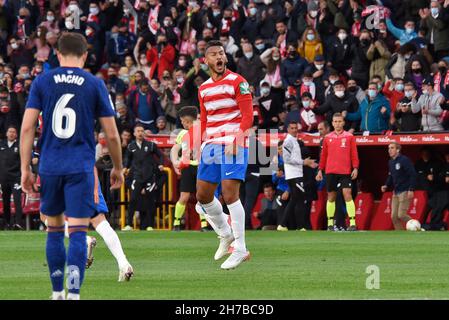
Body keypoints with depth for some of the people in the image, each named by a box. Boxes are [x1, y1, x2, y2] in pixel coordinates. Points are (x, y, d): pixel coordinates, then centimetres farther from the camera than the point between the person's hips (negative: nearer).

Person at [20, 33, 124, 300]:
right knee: (78, 232, -5)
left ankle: (58, 293, 20)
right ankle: (73, 294, -16)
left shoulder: (42, 82, 4)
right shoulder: (95, 84, 1)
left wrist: (25, 168, 4)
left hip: (50, 167, 2)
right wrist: (118, 168, 16)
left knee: (54, 229, 14)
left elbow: (28, 127, -1)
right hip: (81, 168, -2)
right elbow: (112, 135, 2)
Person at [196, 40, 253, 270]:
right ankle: (225, 234, 26)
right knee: (203, 195, 5)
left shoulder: (237, 82, -4)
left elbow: (247, 116, -10)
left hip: (233, 145, -7)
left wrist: (235, 140, -21)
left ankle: (240, 249, -10)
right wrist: (204, 144, 13)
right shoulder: (204, 89, 15)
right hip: (211, 146, 7)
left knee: (229, 194, -15)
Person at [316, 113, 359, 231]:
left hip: (345, 172, -3)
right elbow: (323, 155, 14)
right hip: (330, 172, 3)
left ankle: (352, 223, -15)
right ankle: (330, 223, 14)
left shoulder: (349, 137, 4)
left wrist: (355, 168, -8)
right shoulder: (328, 138, 10)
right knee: (331, 197, 6)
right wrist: (320, 170, 10)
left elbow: (354, 154, 2)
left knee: (347, 195, -12)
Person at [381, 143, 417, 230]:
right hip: (396, 192, 8)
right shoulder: (391, 162, 12)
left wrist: (411, 190, -21)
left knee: (401, 215, -15)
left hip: (405, 192, -8)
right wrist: (386, 185, 5)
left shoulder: (404, 160, -13)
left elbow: (412, 175, -16)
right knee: (394, 216, 2)